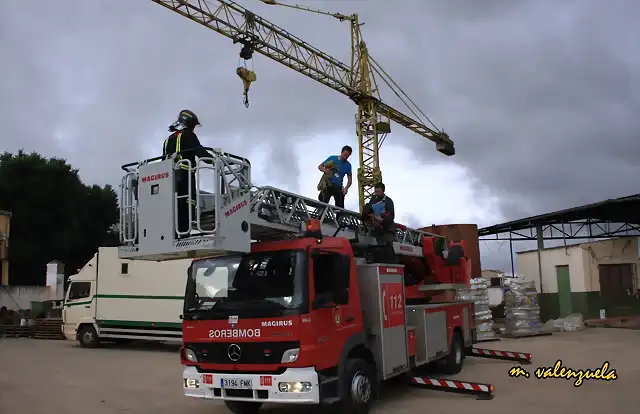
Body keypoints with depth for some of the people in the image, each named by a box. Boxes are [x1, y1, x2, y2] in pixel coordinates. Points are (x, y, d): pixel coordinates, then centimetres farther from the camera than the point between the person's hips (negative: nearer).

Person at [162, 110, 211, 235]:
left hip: (169, 176, 7)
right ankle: (184, 233, -21)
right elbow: (200, 152, -7)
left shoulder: (168, 139, 25)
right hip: (184, 175, -7)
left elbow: (164, 159, 23)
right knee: (185, 207, -12)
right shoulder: (188, 136, 3)